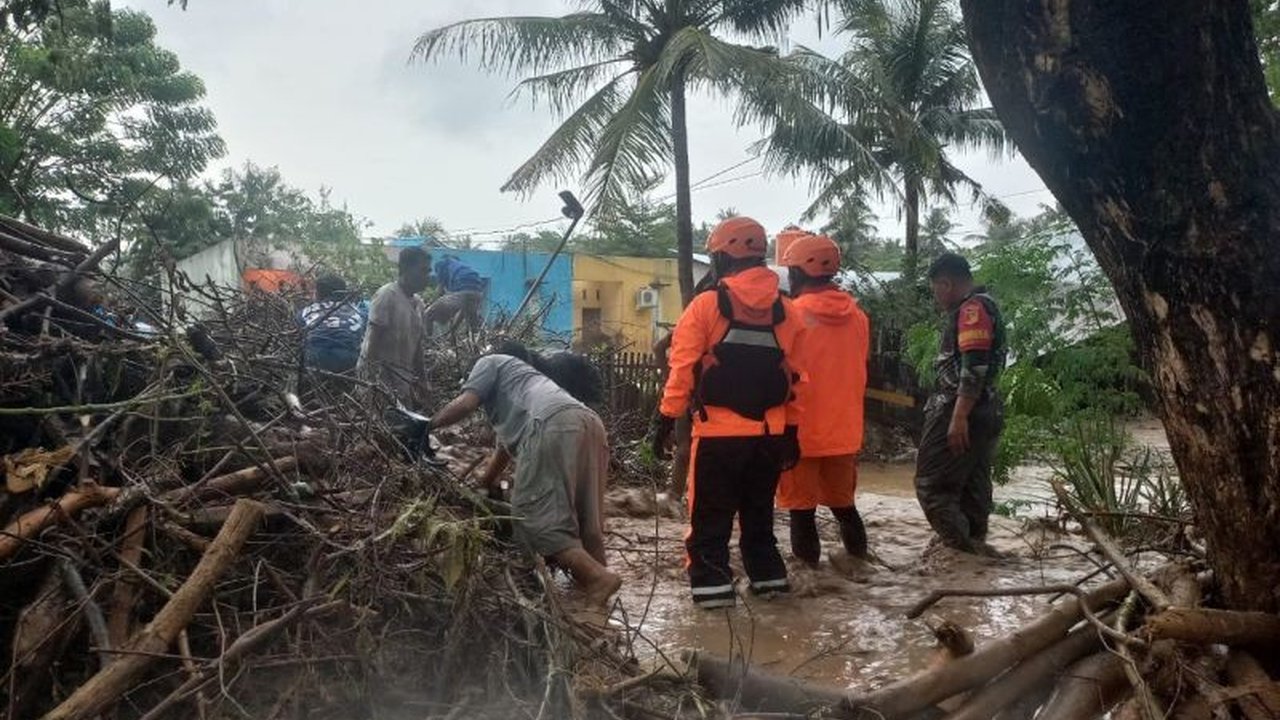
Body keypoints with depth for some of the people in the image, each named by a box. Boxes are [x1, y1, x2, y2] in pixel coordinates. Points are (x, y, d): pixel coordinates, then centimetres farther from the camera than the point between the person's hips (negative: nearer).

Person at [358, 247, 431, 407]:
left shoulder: (417, 303, 14)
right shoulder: (387, 295, -10)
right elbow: (374, 338, -16)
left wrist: (421, 380, 16)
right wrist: (372, 376, -23)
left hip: (402, 378, 8)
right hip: (379, 374, -8)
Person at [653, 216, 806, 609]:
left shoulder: (706, 305, -8)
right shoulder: (787, 311, 5)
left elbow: (682, 368, -9)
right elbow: (796, 378, 6)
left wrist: (667, 418, -2)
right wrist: (791, 431, 13)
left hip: (719, 432, -4)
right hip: (770, 433, 4)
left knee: (710, 515, 7)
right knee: (759, 511, 21)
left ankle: (712, 584, 6)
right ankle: (768, 575, 27)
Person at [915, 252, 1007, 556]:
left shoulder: (973, 308, -13)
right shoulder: (982, 308, 20)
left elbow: (974, 368, -23)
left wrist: (958, 416, -25)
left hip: (962, 412, -11)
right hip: (984, 413, 11)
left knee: (931, 483, -6)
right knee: (973, 485, 14)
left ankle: (960, 545, -8)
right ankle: (973, 545, 19)